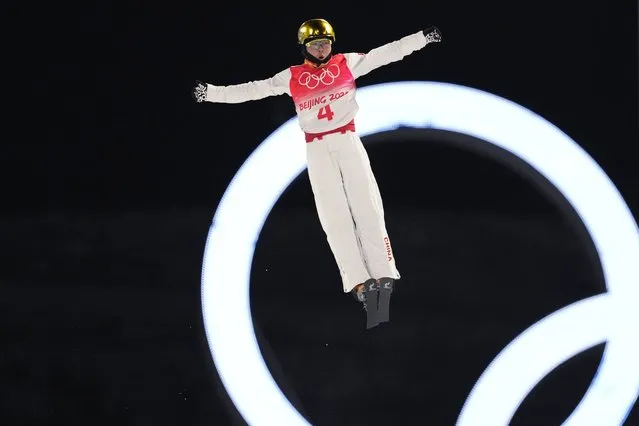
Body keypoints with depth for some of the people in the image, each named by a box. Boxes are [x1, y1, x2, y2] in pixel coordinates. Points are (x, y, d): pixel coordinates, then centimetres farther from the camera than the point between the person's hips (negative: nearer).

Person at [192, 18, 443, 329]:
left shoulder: (347, 64, 9)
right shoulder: (292, 78, 9)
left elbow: (385, 54, 6)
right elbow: (253, 90, 9)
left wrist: (424, 37, 0)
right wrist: (211, 93, 5)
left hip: (348, 141, 0)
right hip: (317, 149, 0)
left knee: (367, 209, -11)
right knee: (335, 218, -9)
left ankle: (383, 279, -18)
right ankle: (361, 285, -16)